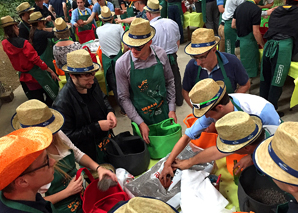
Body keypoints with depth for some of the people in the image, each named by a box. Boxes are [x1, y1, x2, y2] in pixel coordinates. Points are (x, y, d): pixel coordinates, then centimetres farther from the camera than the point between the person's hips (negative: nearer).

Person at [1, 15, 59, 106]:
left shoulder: (5, 44, -2)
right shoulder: (23, 43, -21)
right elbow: (36, 59, -21)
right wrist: (51, 71, -15)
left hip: (23, 76, 7)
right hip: (35, 74, -7)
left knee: (38, 102, 18)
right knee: (53, 94, 8)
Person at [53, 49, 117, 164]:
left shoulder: (91, 83, -10)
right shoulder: (63, 102, -29)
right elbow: (68, 136, -22)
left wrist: (110, 111, -10)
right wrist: (97, 126, -26)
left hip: (107, 138, 6)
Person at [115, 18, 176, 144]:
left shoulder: (161, 54, -10)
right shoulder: (122, 64, -17)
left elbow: (170, 82, 3)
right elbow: (123, 97, -11)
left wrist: (171, 109, 1)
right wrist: (140, 123, -13)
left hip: (163, 112, 3)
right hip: (140, 115, -2)